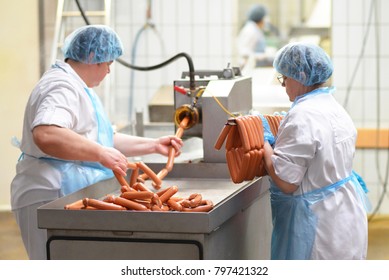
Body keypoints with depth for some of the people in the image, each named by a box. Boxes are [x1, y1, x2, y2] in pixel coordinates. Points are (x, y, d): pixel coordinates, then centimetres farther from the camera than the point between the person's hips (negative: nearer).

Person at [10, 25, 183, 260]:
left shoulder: (79, 88, 22)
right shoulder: (62, 86, -15)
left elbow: (106, 139, 27)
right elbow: (46, 134, -33)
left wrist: (153, 145, 20)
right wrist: (101, 153, -32)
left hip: (71, 195, 11)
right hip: (50, 197, -11)